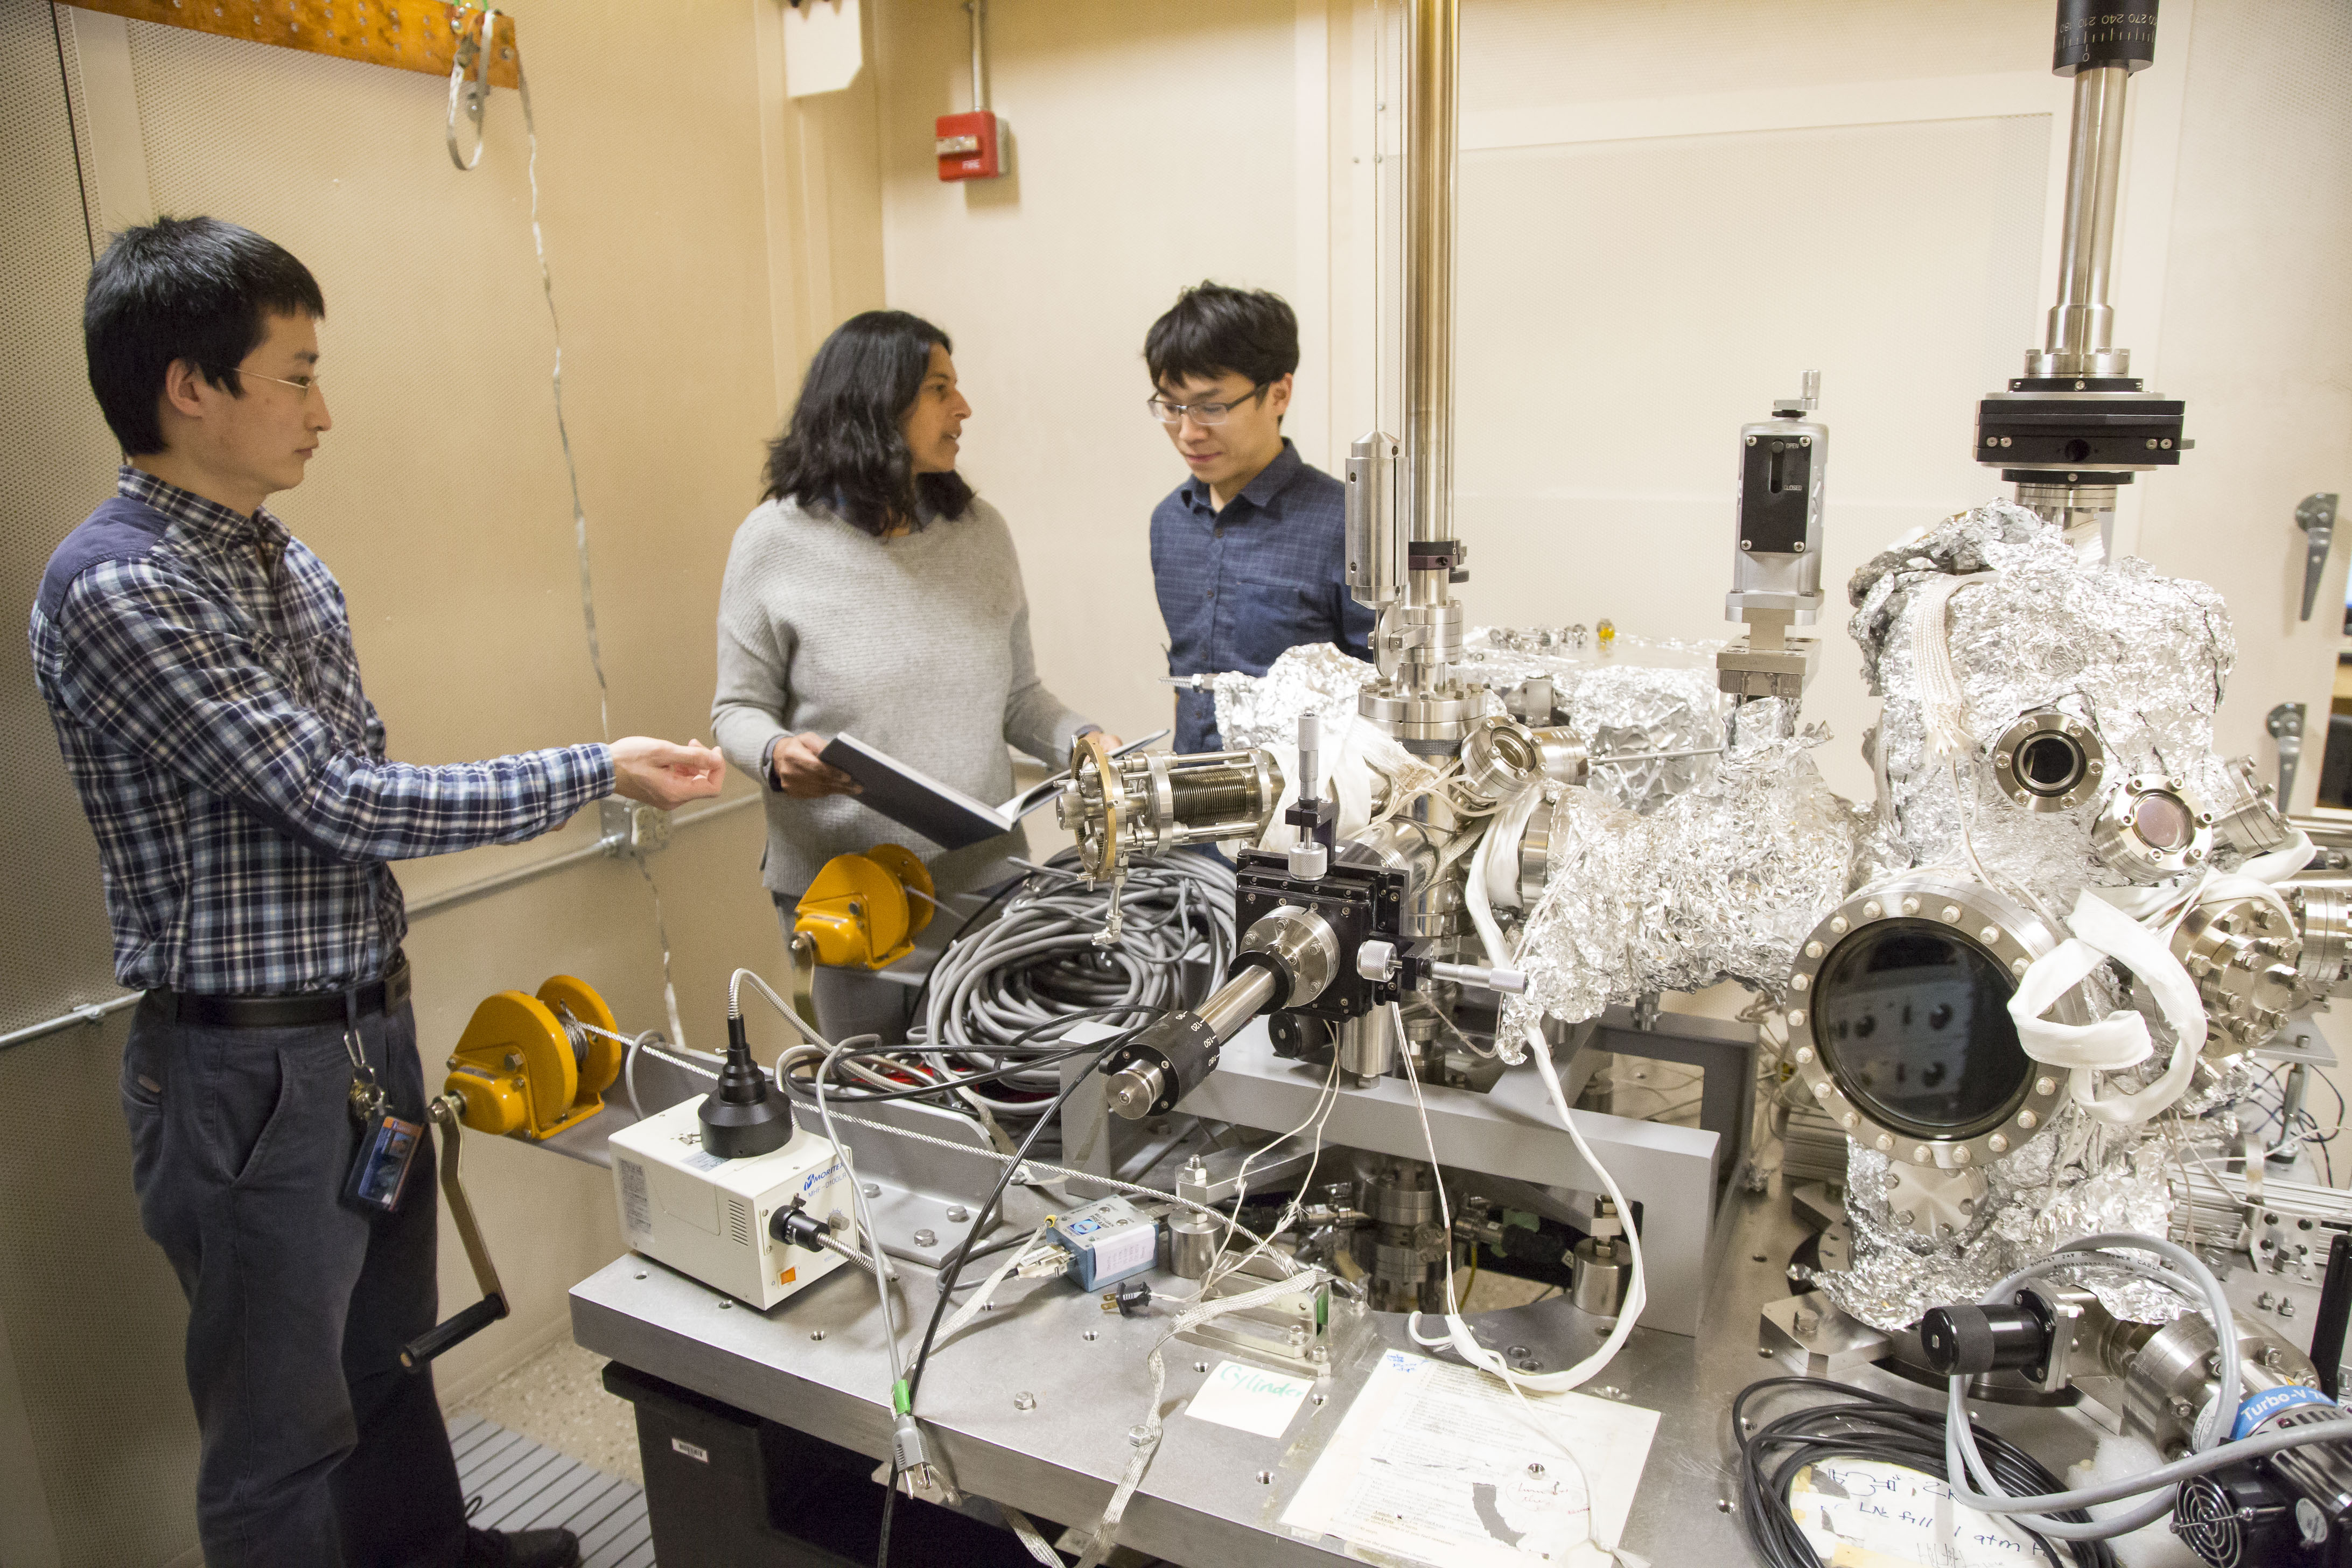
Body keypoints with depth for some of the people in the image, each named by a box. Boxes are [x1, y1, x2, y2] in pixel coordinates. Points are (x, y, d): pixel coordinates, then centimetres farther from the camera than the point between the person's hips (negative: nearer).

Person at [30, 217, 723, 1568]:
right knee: (286, 1419, 11)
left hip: (369, 1023, 8)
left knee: (389, 1349, 26)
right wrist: (599, 774, -19)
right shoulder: (114, 588, -20)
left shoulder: (284, 559, 8)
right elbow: (335, 800, -23)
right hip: (251, 1066, -8)